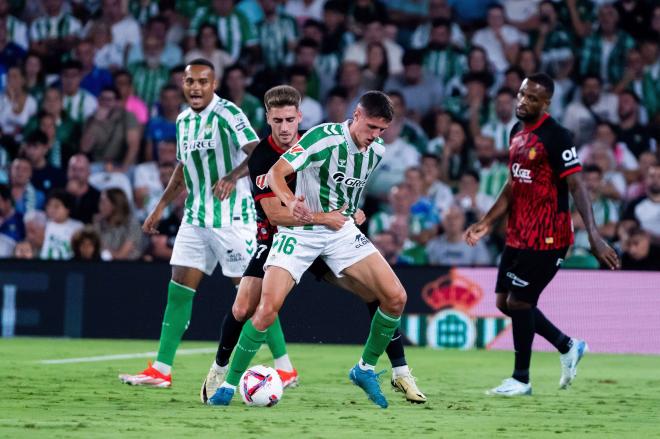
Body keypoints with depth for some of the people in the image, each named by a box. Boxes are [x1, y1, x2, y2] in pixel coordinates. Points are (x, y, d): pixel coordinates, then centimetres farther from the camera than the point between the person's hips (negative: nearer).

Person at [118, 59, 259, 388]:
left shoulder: (227, 114, -13)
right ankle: (161, 370, 5)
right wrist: (160, 207, 22)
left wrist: (232, 177, -40)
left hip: (231, 216, -7)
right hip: (196, 217, 8)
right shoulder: (183, 120, 12)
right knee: (178, 287, 2)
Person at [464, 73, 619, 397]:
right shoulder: (517, 133, 11)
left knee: (518, 302, -5)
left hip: (546, 239, -9)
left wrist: (594, 235, -28)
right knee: (505, 302, 12)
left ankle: (521, 380, 11)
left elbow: (576, 186, -20)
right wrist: (487, 223, 19)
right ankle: (567, 347, 28)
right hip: (517, 234, 9)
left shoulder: (556, 137, -16)